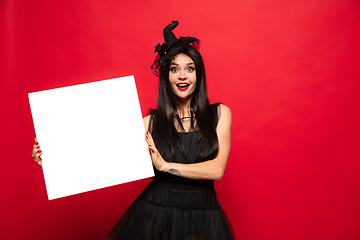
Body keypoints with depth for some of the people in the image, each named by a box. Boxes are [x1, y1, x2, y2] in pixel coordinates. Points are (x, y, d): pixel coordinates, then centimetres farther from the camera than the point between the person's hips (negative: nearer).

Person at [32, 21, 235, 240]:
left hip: (203, 217, 1)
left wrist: (166, 166, -15)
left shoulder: (220, 114, -1)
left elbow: (217, 170, -10)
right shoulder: (150, 123, -2)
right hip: (155, 212, 0)